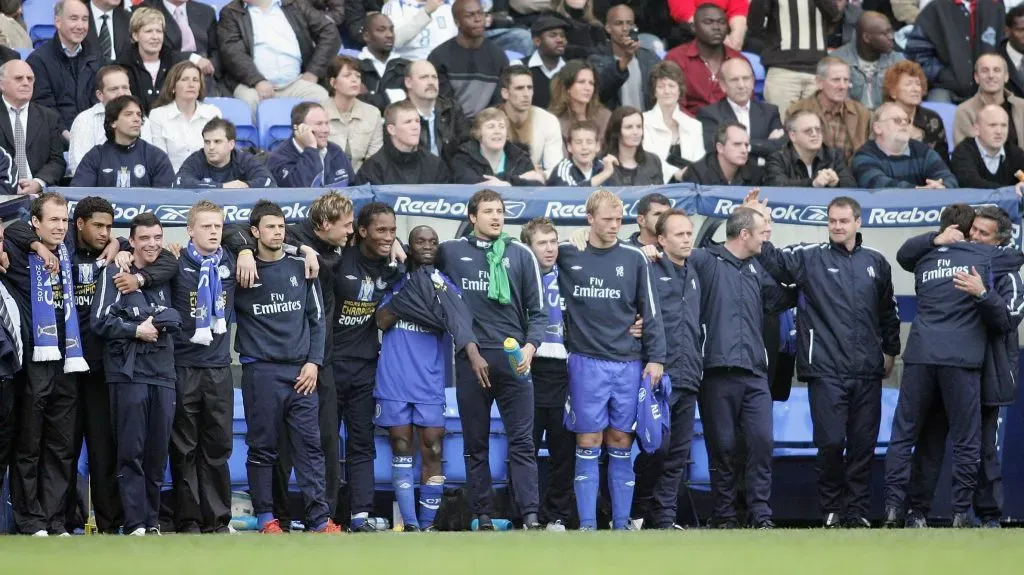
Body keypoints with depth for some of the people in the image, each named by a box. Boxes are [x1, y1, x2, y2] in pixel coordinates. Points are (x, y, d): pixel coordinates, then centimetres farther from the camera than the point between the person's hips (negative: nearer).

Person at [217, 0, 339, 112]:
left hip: (296, 83, 1)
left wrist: (313, 72, 0)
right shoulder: (231, 13, 11)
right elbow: (232, 51, -3)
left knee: (322, 98, -27)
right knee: (249, 101, -34)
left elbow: (329, 32, 12)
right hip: (253, 84, -1)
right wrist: (257, 81, -19)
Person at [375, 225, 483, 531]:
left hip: (430, 384, -1)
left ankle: (428, 526, 4)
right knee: (401, 452, 3)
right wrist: (406, 295, -10)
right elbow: (382, 321, -1)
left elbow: (460, 321, -14)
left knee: (432, 453, -3)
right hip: (394, 382, 1)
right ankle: (410, 525, 6)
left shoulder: (445, 286, 3)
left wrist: (473, 353, -31)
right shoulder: (395, 282, 10)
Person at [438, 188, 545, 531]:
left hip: (513, 360, -1)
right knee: (476, 445, 5)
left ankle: (531, 518, -11)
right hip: (470, 361, 1)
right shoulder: (452, 252, 8)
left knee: (522, 442, -6)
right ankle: (484, 519, 9)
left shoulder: (521, 255, 8)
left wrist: (530, 347, -7)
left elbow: (537, 311, 8)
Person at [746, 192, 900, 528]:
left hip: (867, 372, 3)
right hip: (826, 370, -3)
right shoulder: (810, 258, 3)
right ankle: (832, 509, 7)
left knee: (863, 444, 4)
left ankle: (858, 510, 12)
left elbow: (888, 312, 23)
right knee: (831, 442, -7)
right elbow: (772, 259, -8)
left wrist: (890, 351, 22)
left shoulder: (875, 263, 13)